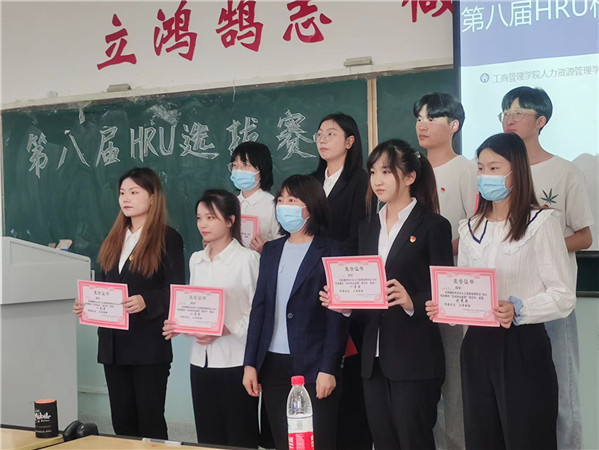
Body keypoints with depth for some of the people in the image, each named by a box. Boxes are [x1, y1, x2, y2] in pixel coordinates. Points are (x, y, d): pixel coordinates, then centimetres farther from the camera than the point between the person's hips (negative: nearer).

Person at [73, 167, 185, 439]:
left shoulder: (168, 238, -5)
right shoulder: (114, 239, 15)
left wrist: (146, 301, -27)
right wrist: (86, 304, 0)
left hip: (149, 345, -6)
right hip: (113, 344, 6)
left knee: (150, 420, -1)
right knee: (122, 421, 10)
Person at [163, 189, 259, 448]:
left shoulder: (247, 258, -7)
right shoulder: (196, 260, 12)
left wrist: (225, 330, -20)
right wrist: (180, 324, -2)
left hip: (236, 360, -6)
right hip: (202, 359, 6)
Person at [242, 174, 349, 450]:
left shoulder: (330, 252, -2)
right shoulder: (271, 250, 13)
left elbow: (337, 316, -7)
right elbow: (259, 308, 12)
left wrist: (328, 369, -14)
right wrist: (250, 363, 6)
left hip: (313, 366, -5)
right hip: (273, 365, 5)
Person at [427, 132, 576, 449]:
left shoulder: (541, 222, -7)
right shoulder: (470, 228, 12)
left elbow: (563, 296, -11)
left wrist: (518, 310, -26)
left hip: (523, 347, -5)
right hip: (477, 346, 6)